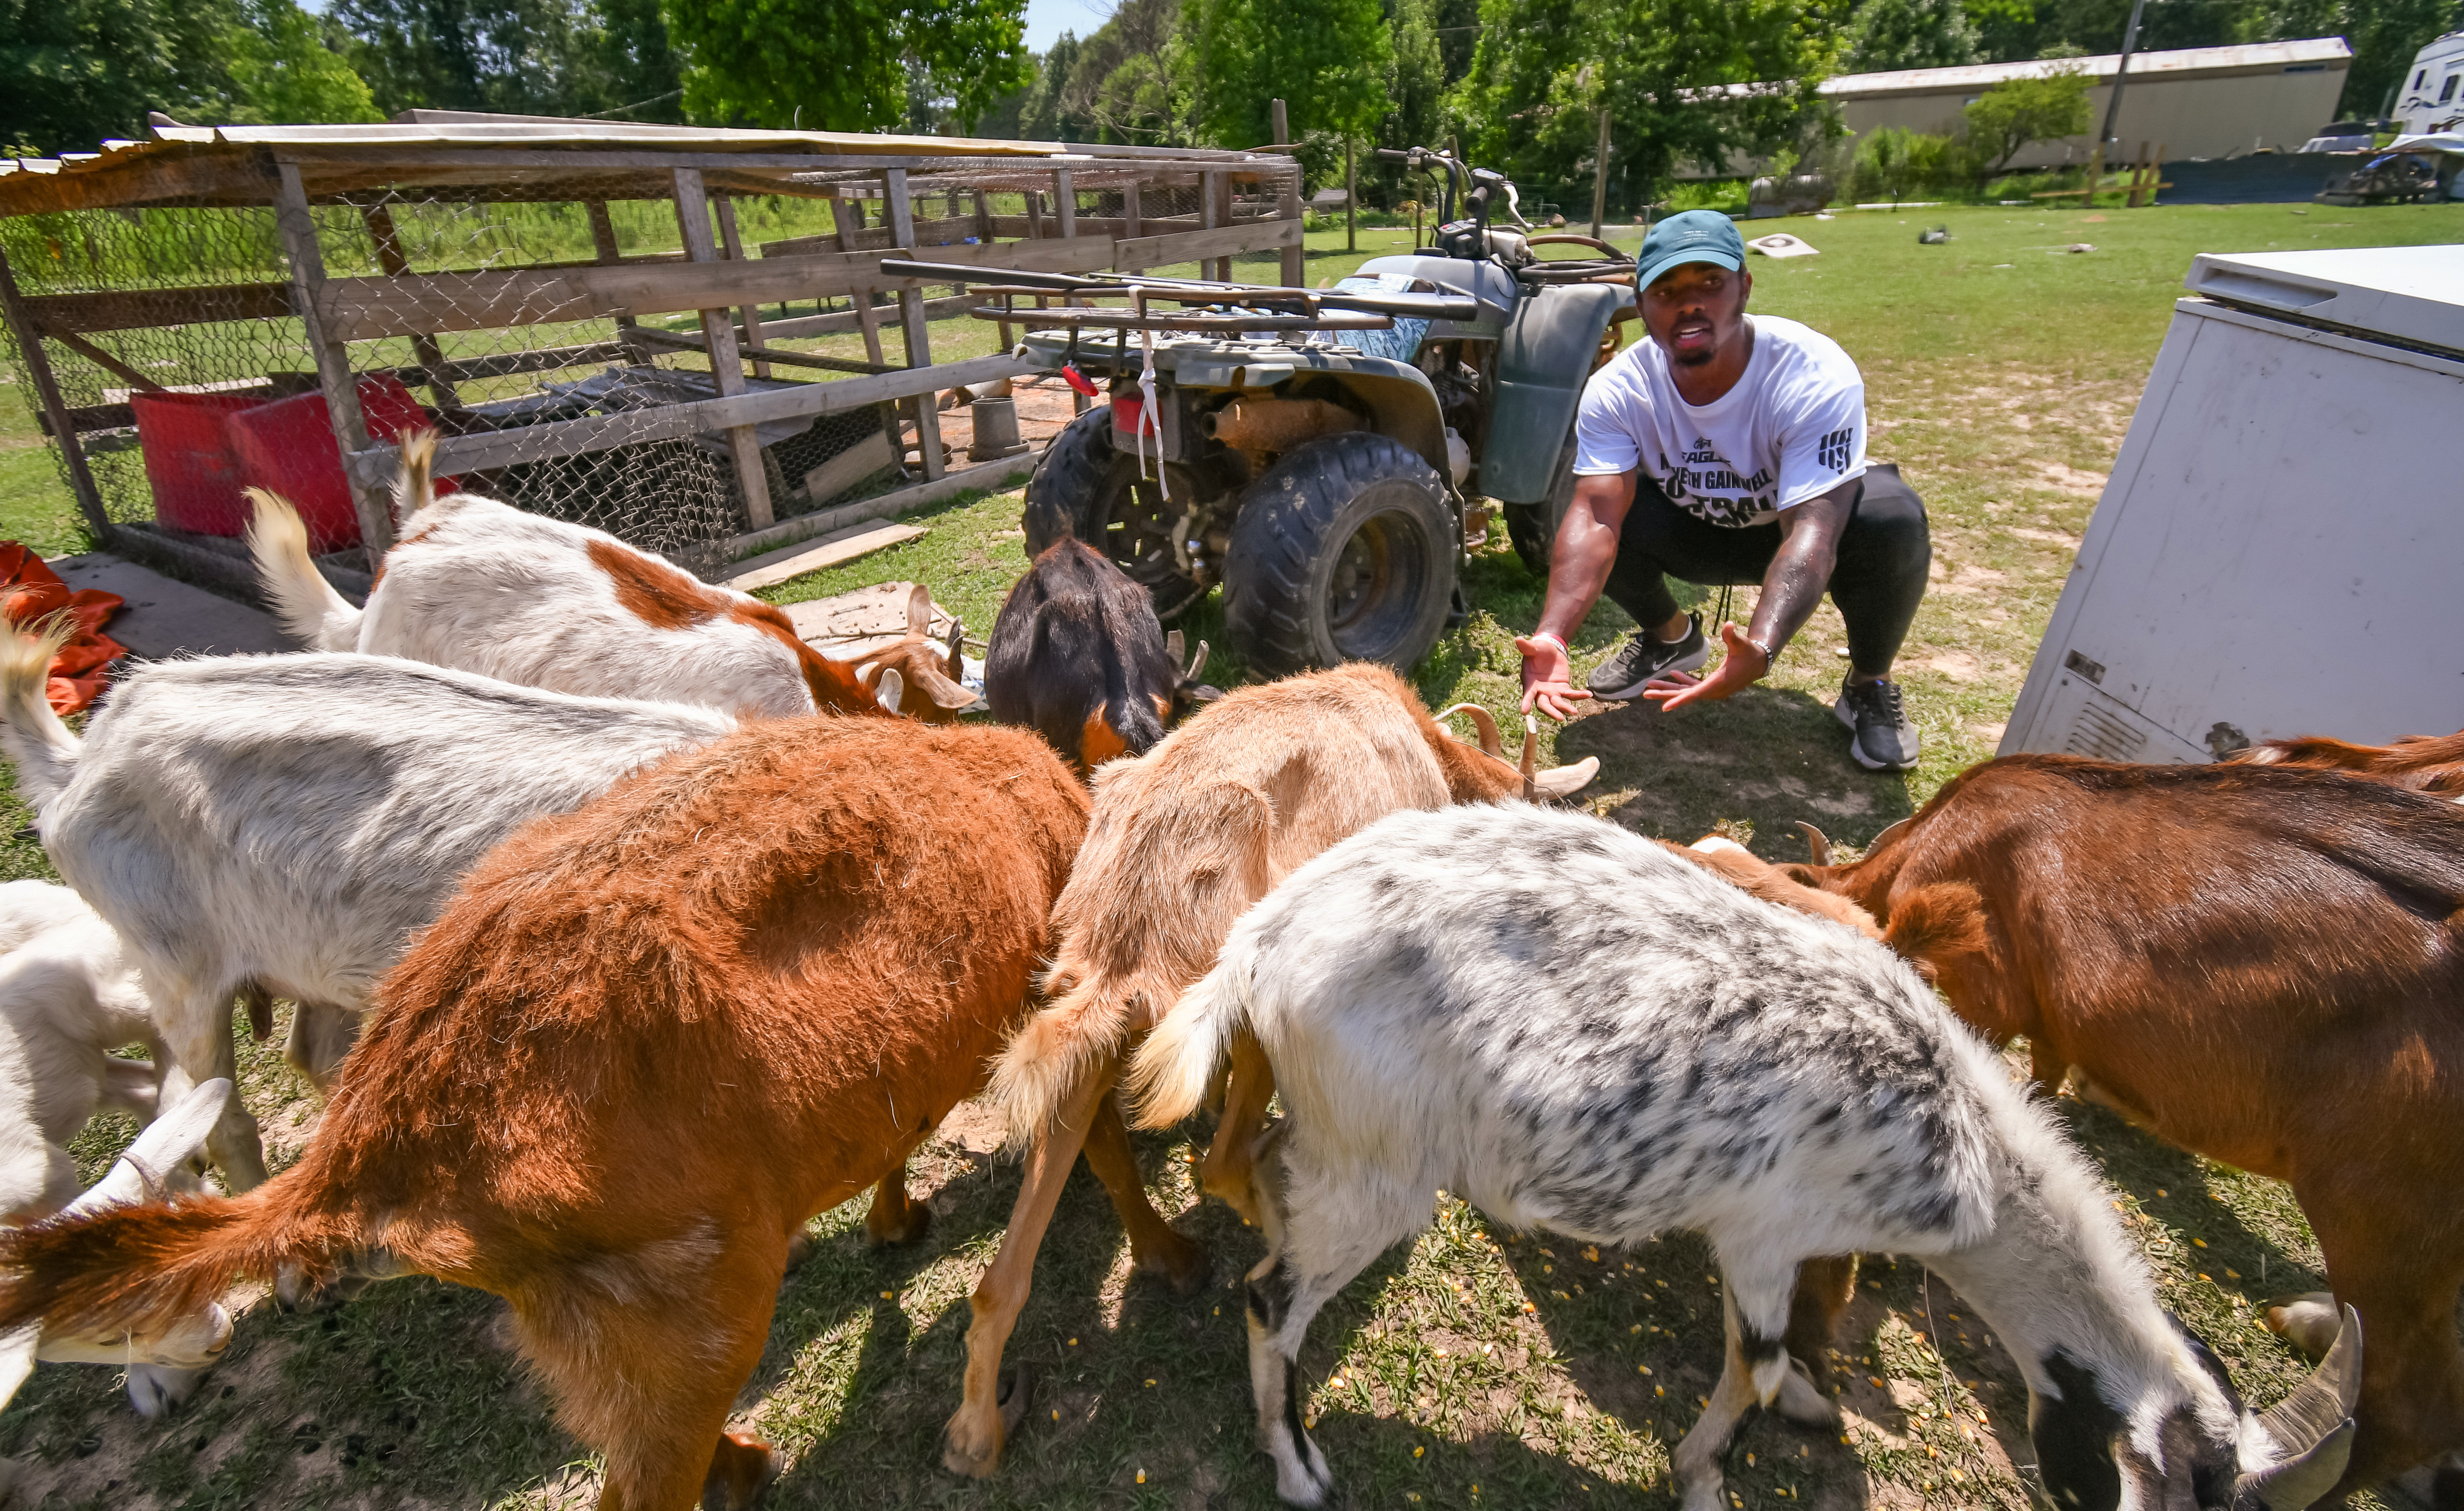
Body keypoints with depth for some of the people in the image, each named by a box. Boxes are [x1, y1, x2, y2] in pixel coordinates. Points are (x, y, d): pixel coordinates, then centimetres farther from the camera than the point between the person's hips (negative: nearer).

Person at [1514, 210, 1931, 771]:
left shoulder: (1815, 377, -31)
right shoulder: (1617, 389, -23)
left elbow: (1812, 531, -42)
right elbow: (1596, 515, -36)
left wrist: (1759, 650, -61)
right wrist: (1552, 636, -54)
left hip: (1788, 527, -2)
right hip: (1696, 528, 3)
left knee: (1892, 519, -35)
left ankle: (1870, 684, -3)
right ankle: (1671, 637, 8)